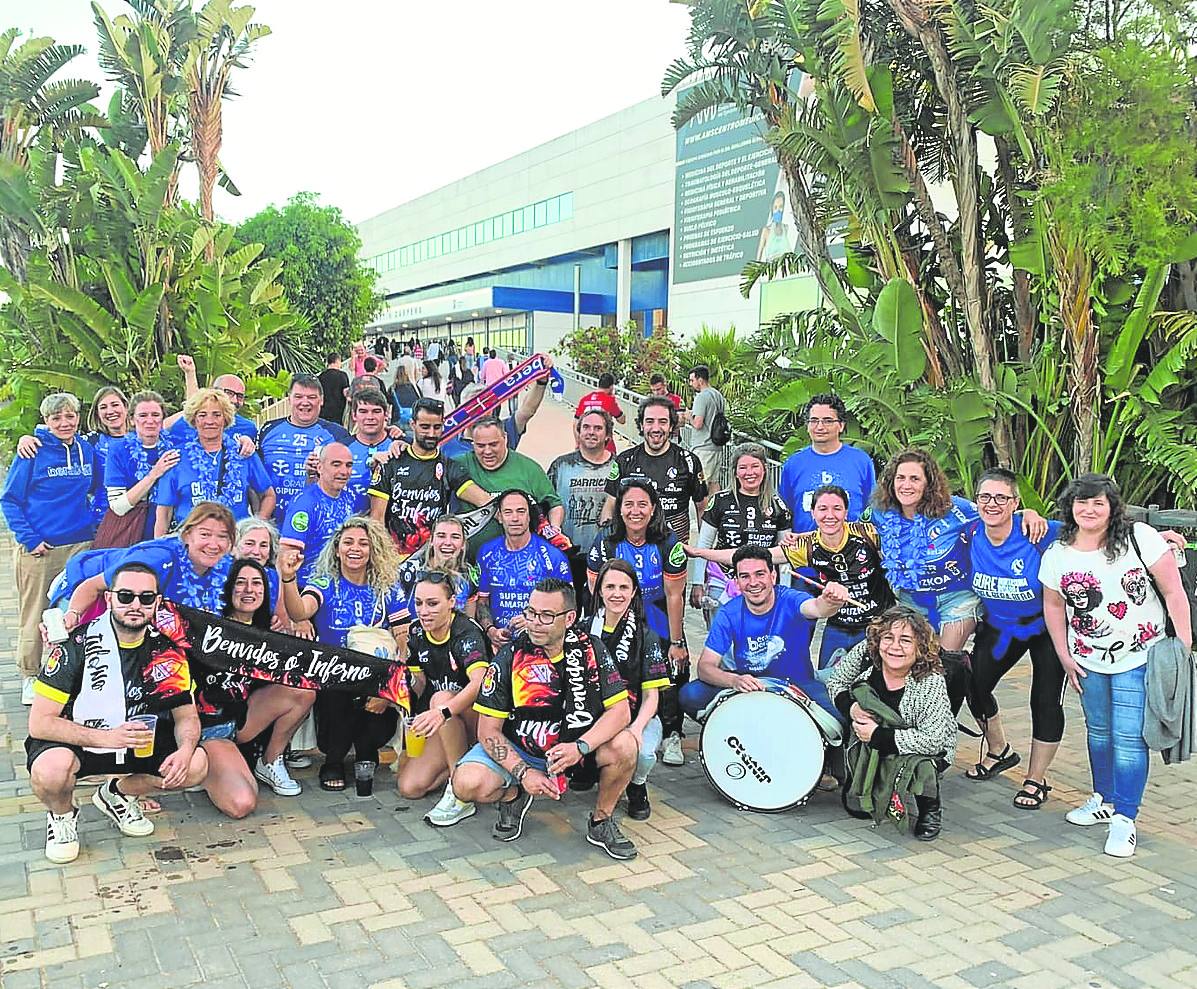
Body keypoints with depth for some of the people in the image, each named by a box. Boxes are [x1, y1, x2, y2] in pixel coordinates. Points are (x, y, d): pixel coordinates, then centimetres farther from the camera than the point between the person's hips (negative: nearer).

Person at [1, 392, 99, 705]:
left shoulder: (87, 451, 6)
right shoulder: (33, 451, -6)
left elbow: (97, 490, 20)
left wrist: (95, 523, 7)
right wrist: (28, 538, -13)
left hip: (80, 544, 4)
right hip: (38, 548, -4)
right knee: (33, 615, 3)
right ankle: (29, 677, 16)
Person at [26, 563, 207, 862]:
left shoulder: (167, 650, -7)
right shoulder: (76, 644, -19)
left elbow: (186, 716, -1)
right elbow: (39, 723, -20)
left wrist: (185, 750, -25)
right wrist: (107, 738, -33)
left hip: (137, 742, 4)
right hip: (70, 741, -4)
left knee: (196, 764, -17)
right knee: (51, 770, -36)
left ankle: (117, 793, 11)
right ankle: (62, 815, 1)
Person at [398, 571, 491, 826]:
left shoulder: (467, 632, -22)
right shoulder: (416, 632, -2)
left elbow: (479, 682, -40)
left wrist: (443, 711, -55)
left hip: (480, 719, -6)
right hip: (445, 728, 6)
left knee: (441, 698, -37)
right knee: (409, 787, -14)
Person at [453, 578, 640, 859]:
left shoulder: (590, 648, -11)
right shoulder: (509, 656, -14)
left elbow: (620, 711, -15)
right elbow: (488, 731, -11)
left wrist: (579, 747, -31)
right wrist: (524, 773, -24)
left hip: (577, 744, 1)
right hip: (517, 749, 0)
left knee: (624, 746, -28)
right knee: (467, 784, -26)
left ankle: (601, 821, -1)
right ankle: (512, 796, 10)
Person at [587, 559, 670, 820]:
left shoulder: (646, 637, -4)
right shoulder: (586, 630, 3)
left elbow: (651, 697, -6)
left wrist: (636, 728, -25)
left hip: (638, 718, -1)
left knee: (641, 752, -35)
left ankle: (637, 788, 3)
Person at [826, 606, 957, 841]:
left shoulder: (931, 683, -31)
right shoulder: (865, 653, -20)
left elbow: (932, 740, -33)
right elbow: (836, 682, -3)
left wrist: (877, 735, -32)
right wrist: (850, 708, -23)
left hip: (928, 749, -3)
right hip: (872, 743, 3)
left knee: (918, 763, -34)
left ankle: (930, 810, -1)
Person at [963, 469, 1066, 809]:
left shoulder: (1038, 534, -27)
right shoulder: (971, 535, -15)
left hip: (1047, 628, -4)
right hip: (999, 627, 4)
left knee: (1045, 701, -1)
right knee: (974, 686, 3)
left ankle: (1036, 780, 18)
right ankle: (999, 752, 32)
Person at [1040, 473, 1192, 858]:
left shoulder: (1139, 537, -13)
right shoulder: (1057, 555, -2)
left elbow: (1174, 592, -10)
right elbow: (1053, 605, 7)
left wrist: (1184, 645, -11)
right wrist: (1065, 657, 4)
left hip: (1139, 658, -4)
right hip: (1088, 661, 4)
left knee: (1128, 737, -7)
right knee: (1098, 731, 16)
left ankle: (1124, 819, 3)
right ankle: (1104, 799, 34)